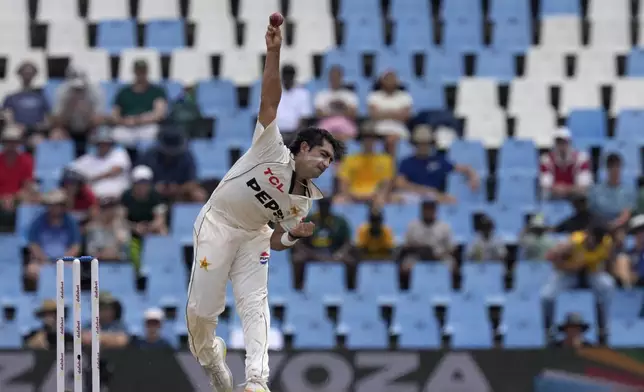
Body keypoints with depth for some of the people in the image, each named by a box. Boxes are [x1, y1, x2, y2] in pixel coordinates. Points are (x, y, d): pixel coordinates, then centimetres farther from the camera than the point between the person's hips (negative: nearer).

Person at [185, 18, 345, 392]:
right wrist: (274, 53, -36)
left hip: (253, 236, 5)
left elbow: (276, 240, 6)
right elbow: (270, 101, -24)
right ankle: (209, 353, 25)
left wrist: (294, 235, -18)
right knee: (203, 307, -6)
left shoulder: (304, 201, 1)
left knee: (255, 302, -13)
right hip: (217, 224, -5)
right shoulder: (273, 149, -13)